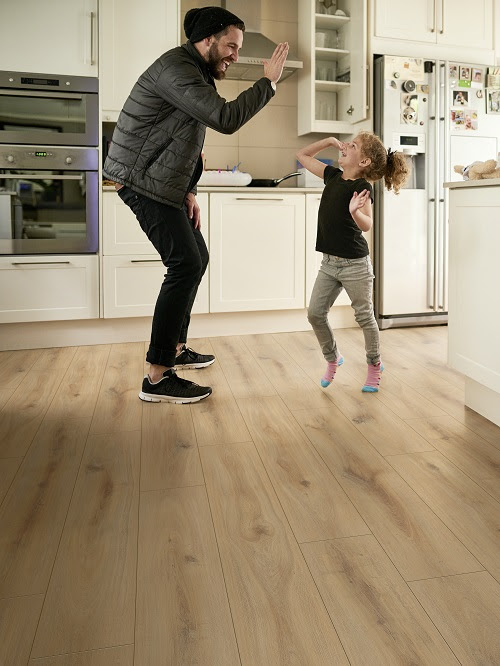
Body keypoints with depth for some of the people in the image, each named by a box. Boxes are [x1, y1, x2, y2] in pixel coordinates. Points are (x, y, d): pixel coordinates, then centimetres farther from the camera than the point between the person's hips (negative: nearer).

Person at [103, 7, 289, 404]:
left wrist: (189, 192, 7)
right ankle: (158, 379, -15)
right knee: (186, 265, -18)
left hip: (163, 185, 11)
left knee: (196, 259, 14)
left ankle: (175, 348, 25)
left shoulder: (196, 74, 18)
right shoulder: (177, 68, -16)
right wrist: (268, 82, -14)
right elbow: (226, 119, -27)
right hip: (143, 182, -11)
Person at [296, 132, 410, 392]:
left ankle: (374, 365, 25)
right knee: (315, 314, 5)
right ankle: (332, 358, 25)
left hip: (355, 264, -7)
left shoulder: (362, 186, -14)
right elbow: (303, 155, 18)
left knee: (364, 317, 6)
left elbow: (367, 225, -28)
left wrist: (355, 211, -48)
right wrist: (330, 141, 8)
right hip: (329, 263, 7)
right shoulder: (333, 176, 7)